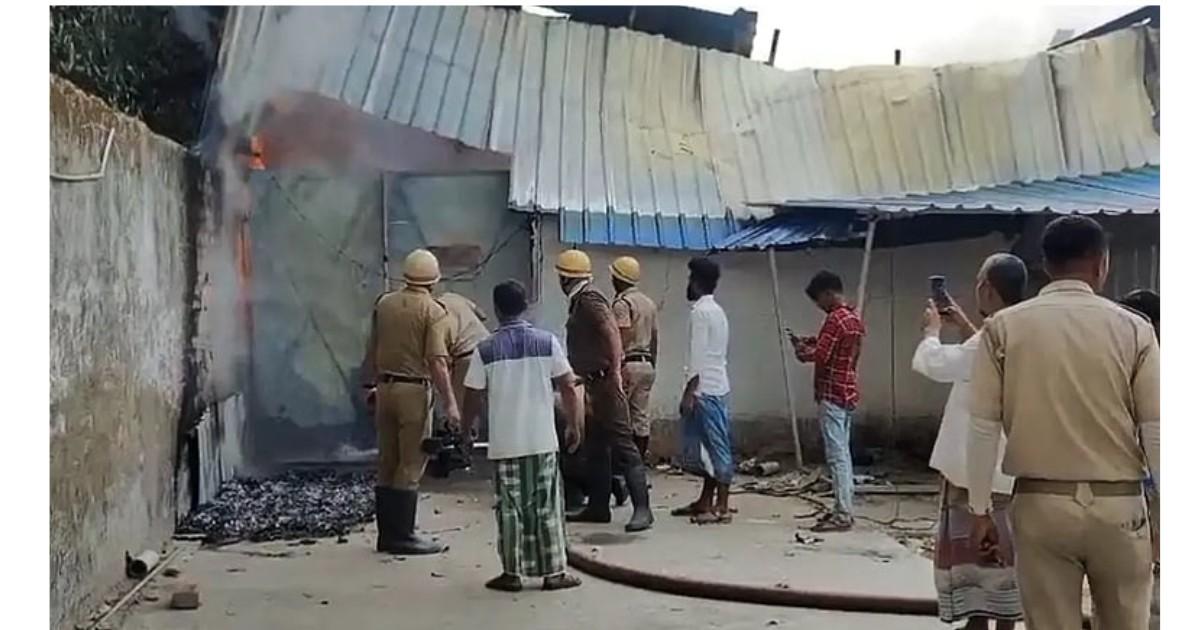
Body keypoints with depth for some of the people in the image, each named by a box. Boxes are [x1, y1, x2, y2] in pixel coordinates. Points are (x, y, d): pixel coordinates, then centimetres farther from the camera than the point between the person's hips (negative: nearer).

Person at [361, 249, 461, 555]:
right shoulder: (433, 311, -10)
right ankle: (402, 536, 3)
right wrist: (449, 402, -16)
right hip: (414, 390, -6)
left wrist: (370, 384, 26)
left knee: (387, 464, 12)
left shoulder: (384, 304, 7)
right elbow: (437, 362, -17)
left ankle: (387, 534, 19)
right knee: (410, 466, 0)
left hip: (385, 387, 6)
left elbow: (372, 349, 14)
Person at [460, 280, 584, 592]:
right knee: (547, 507, 8)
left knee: (510, 509, 9)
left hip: (505, 444, 0)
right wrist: (574, 425, 10)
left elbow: (473, 398, 0)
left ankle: (512, 573, 13)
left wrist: (464, 432, 15)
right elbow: (568, 387, -2)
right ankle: (554, 572, 12)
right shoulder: (547, 342, -3)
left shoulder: (485, 350, -5)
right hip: (543, 440, 1)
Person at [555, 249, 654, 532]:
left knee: (622, 445, -12)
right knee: (595, 447, 14)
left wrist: (613, 375, -23)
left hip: (605, 383, -11)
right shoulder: (580, 301, 16)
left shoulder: (589, 300, -13)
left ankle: (642, 508, -14)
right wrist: (584, 375, 25)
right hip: (594, 383, 11)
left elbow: (612, 336, -22)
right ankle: (598, 506, 21)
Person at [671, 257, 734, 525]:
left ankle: (722, 507, -3)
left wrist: (689, 393, -17)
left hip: (706, 389, -10)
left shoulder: (701, 312, -14)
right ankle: (706, 501, 20)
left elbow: (698, 356, -18)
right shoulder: (715, 310, 15)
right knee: (709, 445, 13)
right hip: (715, 387, 10)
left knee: (716, 446, -6)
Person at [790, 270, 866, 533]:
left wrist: (801, 351, -2)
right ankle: (844, 508, 17)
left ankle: (843, 516, -8)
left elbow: (820, 355, -22)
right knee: (843, 453, 13)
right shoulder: (854, 317, 14)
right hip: (847, 392, 10)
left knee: (837, 455, -9)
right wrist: (809, 343, 12)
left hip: (833, 395, -10)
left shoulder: (835, 319, -17)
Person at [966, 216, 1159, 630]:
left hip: (1040, 504, 0)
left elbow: (983, 428, -4)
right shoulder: (1133, 328, -3)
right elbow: (1156, 431, -4)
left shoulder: (1004, 327, -3)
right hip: (1118, 505, 0)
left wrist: (980, 510, 3)